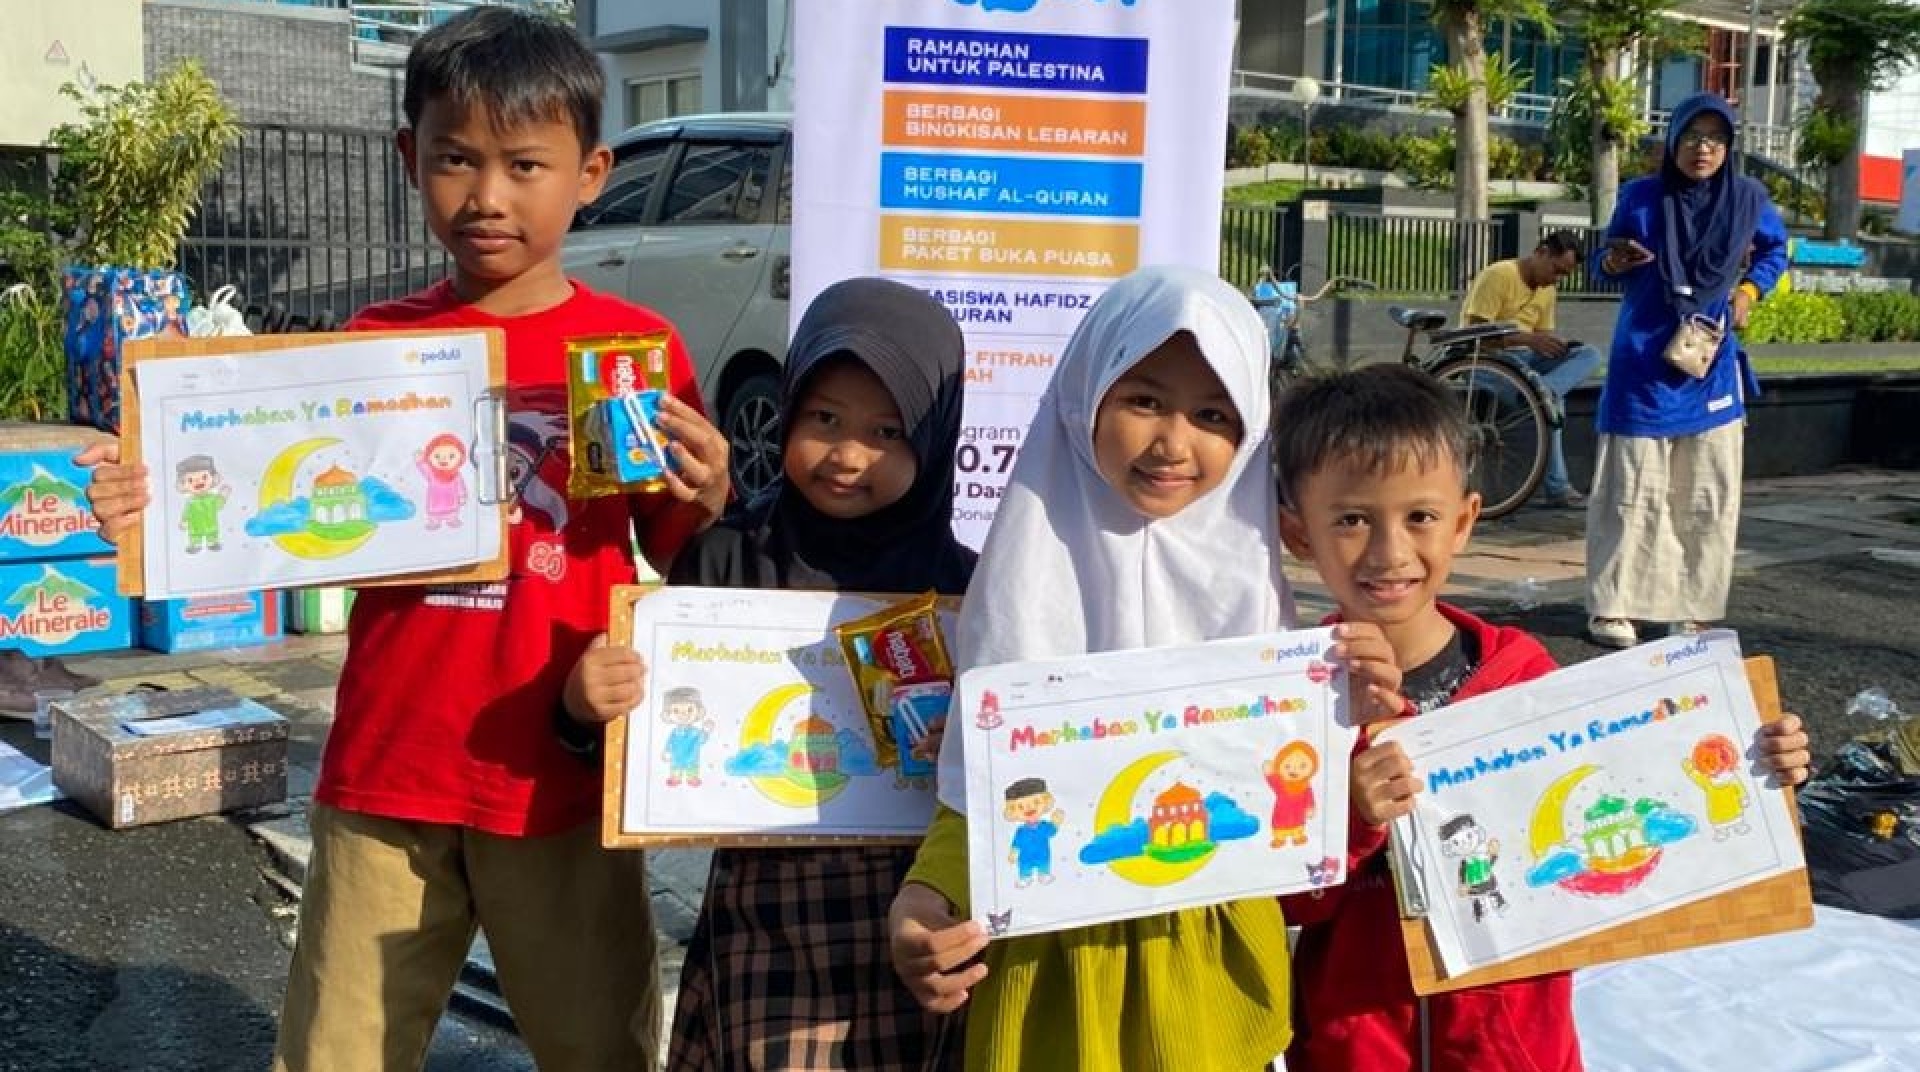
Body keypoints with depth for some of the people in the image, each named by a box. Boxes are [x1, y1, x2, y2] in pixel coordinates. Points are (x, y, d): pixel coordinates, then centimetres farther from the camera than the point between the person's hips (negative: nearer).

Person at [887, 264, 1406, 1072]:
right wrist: (924, 899, -24)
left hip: (1212, 958, 2)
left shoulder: (1246, 574, -1)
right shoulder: (1035, 567, -7)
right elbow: (979, 791, -6)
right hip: (1056, 957, -2)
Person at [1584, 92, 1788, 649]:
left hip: (1711, 365, 3)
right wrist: (1612, 261, -18)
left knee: (1708, 496, 5)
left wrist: (1750, 290, 1)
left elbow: (1776, 250, 18)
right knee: (1633, 490, -2)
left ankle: (1690, 607, 15)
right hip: (1642, 366, -3)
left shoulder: (1748, 197, 0)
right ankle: (1611, 607, 3)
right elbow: (1606, 259, 5)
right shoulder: (1641, 196, -6)